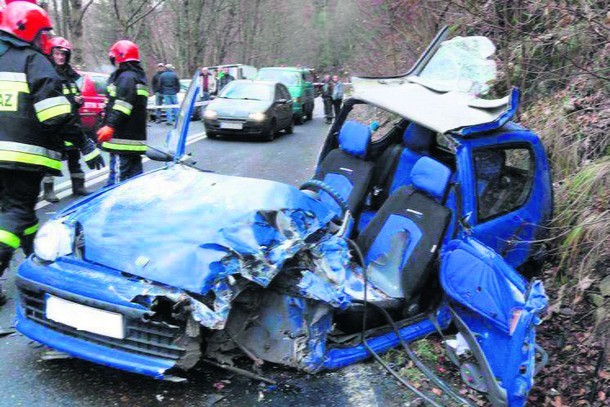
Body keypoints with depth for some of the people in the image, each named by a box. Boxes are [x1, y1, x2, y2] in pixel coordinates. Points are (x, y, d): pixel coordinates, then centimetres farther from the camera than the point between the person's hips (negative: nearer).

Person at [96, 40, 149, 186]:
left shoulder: (126, 77, -10)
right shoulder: (139, 77, 23)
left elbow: (122, 106, -23)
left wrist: (110, 126, -28)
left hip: (123, 138, -11)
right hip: (136, 137, 11)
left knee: (118, 176, -11)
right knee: (135, 176, 14)